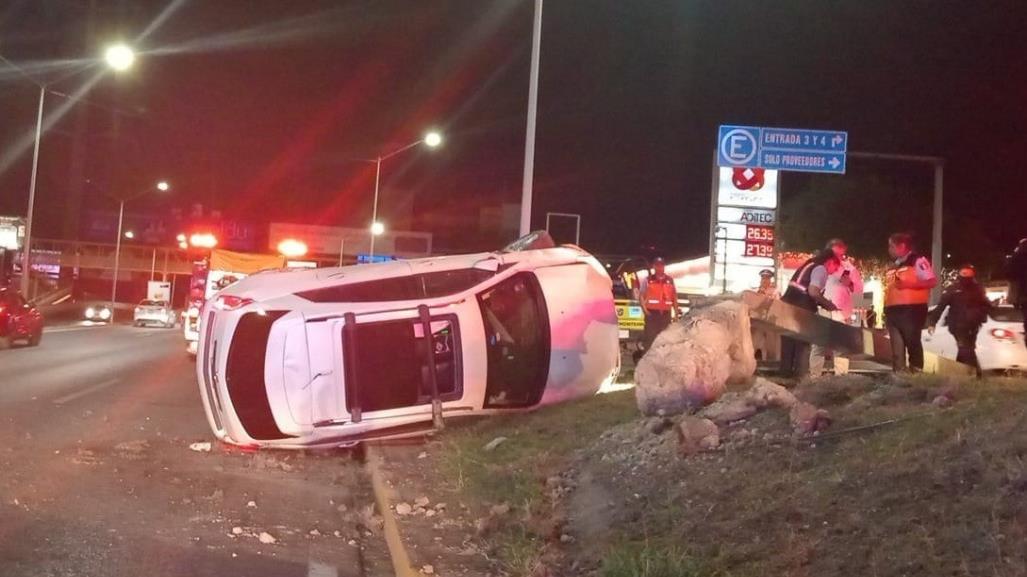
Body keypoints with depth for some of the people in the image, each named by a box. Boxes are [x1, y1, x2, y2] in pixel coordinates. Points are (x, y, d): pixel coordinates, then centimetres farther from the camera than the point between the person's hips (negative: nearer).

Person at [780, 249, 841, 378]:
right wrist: (829, 304, -4)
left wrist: (824, 304, 20)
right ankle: (801, 376, 1)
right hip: (800, 311, -9)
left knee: (789, 343, 12)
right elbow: (813, 292, -19)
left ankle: (786, 374, 15)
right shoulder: (821, 269, -5)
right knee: (802, 344, -1)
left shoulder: (811, 266, 23)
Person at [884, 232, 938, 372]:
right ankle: (898, 373, 8)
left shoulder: (918, 261, -4)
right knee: (896, 345, 6)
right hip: (893, 310, 8)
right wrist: (886, 308, 15)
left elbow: (932, 281, -11)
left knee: (912, 342, -6)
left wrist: (907, 284, -19)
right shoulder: (892, 267, 21)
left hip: (911, 309, -7)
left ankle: (917, 371, -2)